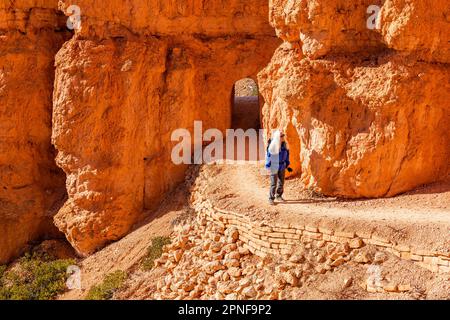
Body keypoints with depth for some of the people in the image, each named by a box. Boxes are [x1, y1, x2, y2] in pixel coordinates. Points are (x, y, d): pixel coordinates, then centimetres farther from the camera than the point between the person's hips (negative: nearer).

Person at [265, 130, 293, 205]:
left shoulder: (284, 145, -1)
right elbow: (268, 157, -12)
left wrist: (287, 166, 12)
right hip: (274, 167, -5)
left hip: (282, 167, 6)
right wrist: (268, 168, -11)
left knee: (281, 183, 12)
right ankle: (271, 198, 9)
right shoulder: (272, 146, -18)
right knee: (273, 184, -2)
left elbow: (286, 156, 11)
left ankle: (279, 196, 28)